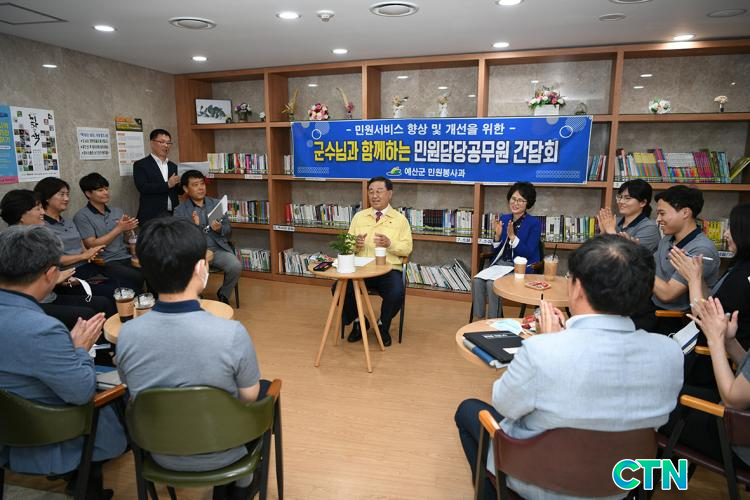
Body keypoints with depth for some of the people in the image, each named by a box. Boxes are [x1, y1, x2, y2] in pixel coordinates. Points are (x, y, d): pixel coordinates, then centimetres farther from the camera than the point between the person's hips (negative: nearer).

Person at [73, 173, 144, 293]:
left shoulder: (117, 211, 17)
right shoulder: (82, 216, 1)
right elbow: (91, 245, -7)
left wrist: (128, 228, -6)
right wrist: (119, 229, -9)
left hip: (126, 257, 5)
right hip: (105, 263, -5)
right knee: (137, 278, -31)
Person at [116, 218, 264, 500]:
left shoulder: (127, 334, -20)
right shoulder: (232, 334, -32)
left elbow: (131, 389, -1)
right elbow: (249, 397, -15)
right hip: (220, 453, -3)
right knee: (266, 389, 24)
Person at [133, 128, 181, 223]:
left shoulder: (173, 166, 16)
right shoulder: (140, 165, 0)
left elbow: (178, 190, 13)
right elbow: (143, 187, -14)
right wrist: (167, 184, -17)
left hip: (173, 215, 5)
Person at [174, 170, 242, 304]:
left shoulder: (216, 203, 13)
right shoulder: (180, 211, 5)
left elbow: (228, 230, 12)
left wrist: (220, 229, -12)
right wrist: (193, 226, -20)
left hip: (218, 248, 2)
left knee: (236, 266, -25)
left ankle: (224, 294, 6)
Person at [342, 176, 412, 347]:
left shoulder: (400, 219, 8)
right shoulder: (359, 216, 14)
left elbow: (407, 249, 1)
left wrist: (390, 244, -18)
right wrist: (355, 244, -11)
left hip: (388, 269, -2)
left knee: (397, 293, -32)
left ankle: (383, 325, 3)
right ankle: (358, 322, 7)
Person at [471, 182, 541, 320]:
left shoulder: (534, 224, -7)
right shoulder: (504, 218, 9)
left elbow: (528, 253, -14)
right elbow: (495, 251, 11)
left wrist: (512, 236, -23)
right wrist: (498, 235, -9)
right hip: (500, 263, 5)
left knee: (492, 284, -28)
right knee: (477, 280, -22)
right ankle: (479, 319, -10)